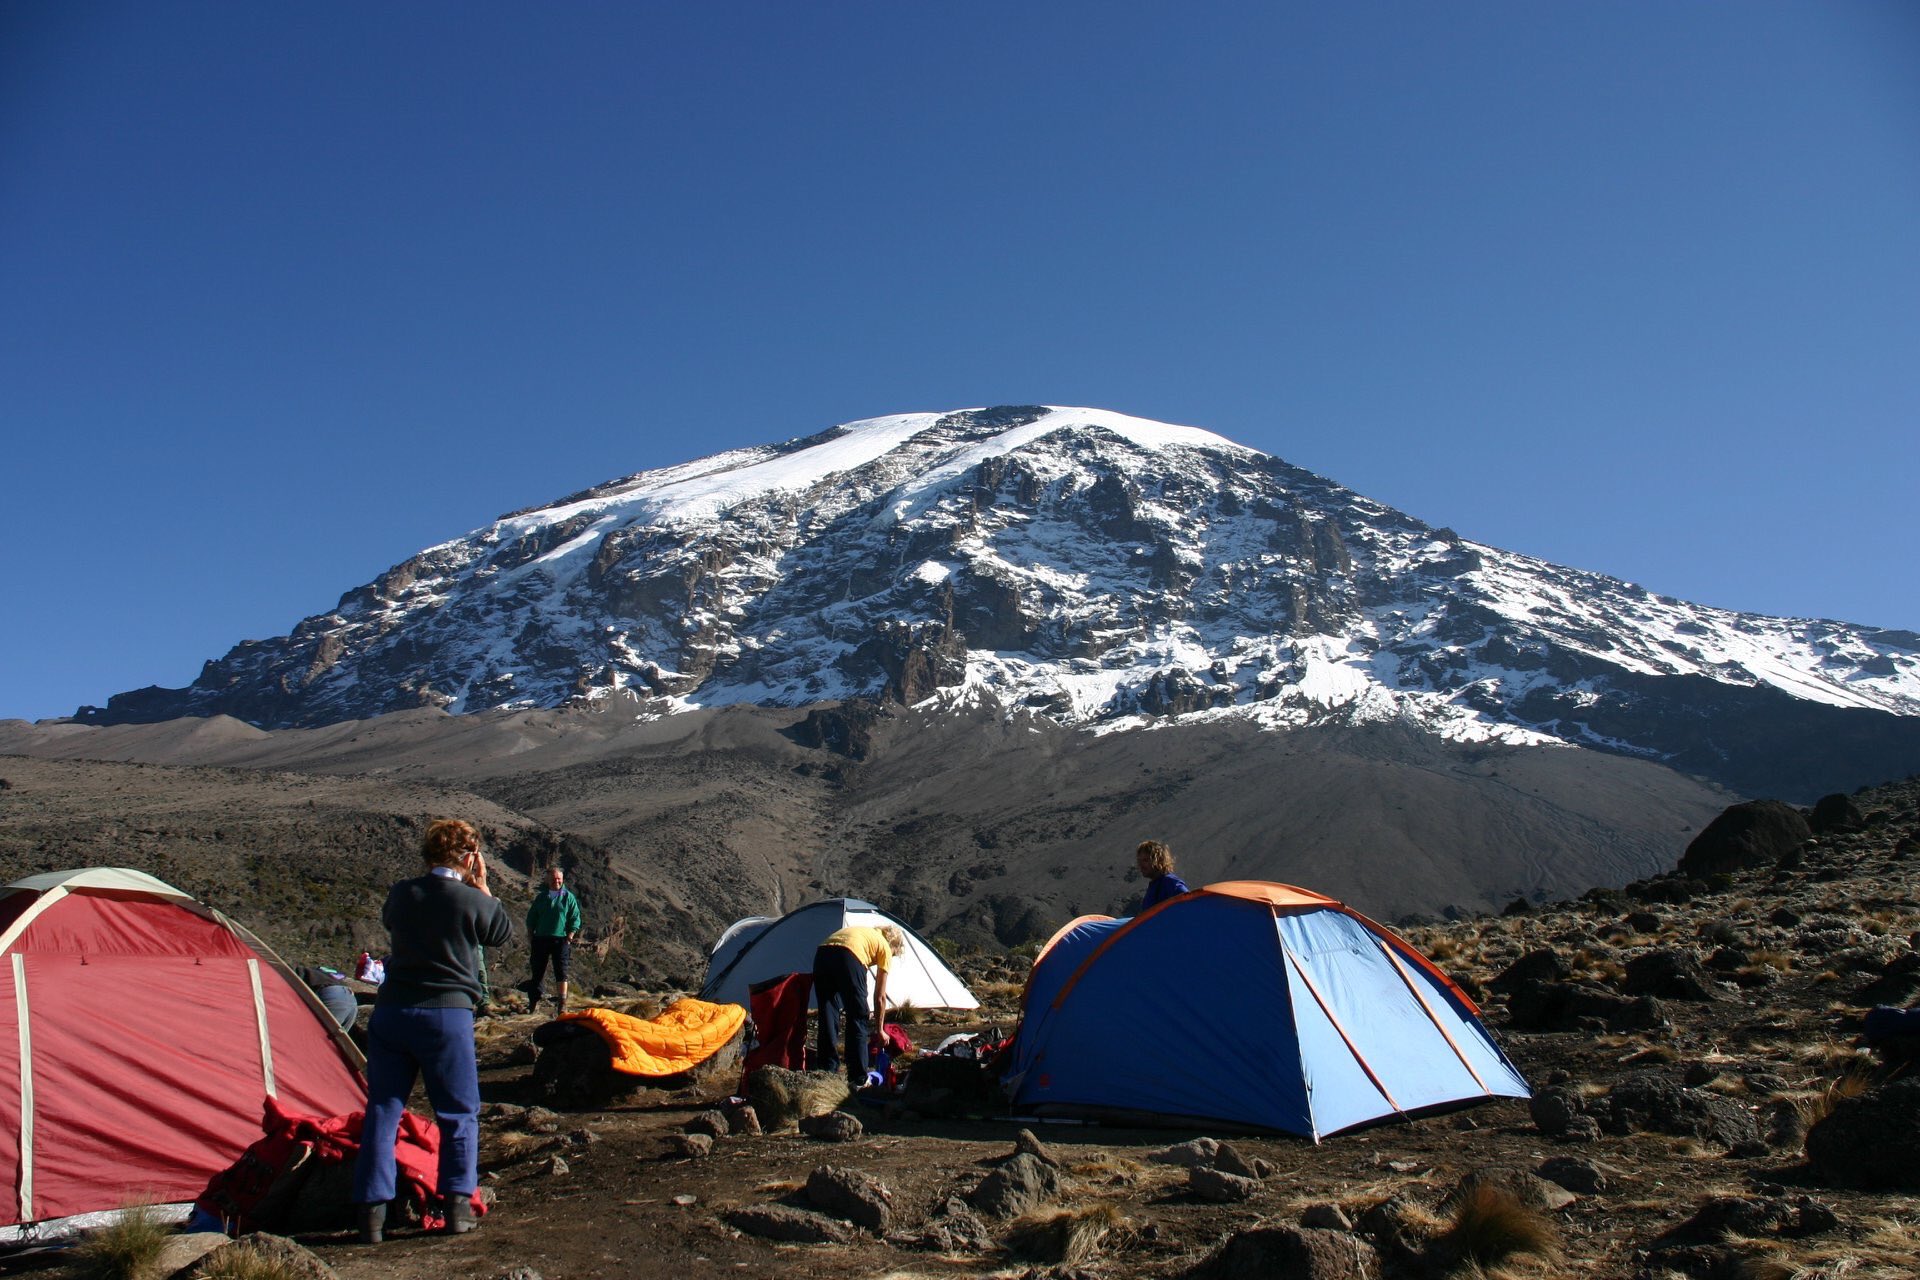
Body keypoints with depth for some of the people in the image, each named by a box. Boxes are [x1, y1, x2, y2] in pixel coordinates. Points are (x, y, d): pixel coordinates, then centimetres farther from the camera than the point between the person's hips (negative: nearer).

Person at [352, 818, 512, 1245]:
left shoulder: (401, 894, 1)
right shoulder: (471, 900, -9)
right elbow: (504, 933, 9)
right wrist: (481, 886, 11)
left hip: (390, 1013, 3)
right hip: (447, 1016, -3)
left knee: (382, 1111, 10)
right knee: (459, 1113, 11)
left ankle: (372, 1212, 8)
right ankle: (458, 1202, 7)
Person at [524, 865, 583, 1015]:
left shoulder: (568, 897, 4)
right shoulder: (540, 898, 11)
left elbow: (575, 919, 2)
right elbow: (531, 918, 15)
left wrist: (569, 937, -7)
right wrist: (530, 936, 5)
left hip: (560, 939, -3)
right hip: (540, 939, 3)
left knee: (561, 972, -5)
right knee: (538, 971, 7)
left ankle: (562, 1004, -4)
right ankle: (534, 1002, 17)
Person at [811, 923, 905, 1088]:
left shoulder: (866, 932, 37)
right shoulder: (884, 947, 20)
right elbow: (880, 996, 22)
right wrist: (879, 1029, 33)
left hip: (821, 955, 6)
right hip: (848, 958, -6)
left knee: (828, 1021, 17)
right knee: (857, 1022, 10)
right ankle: (858, 1080, 15)